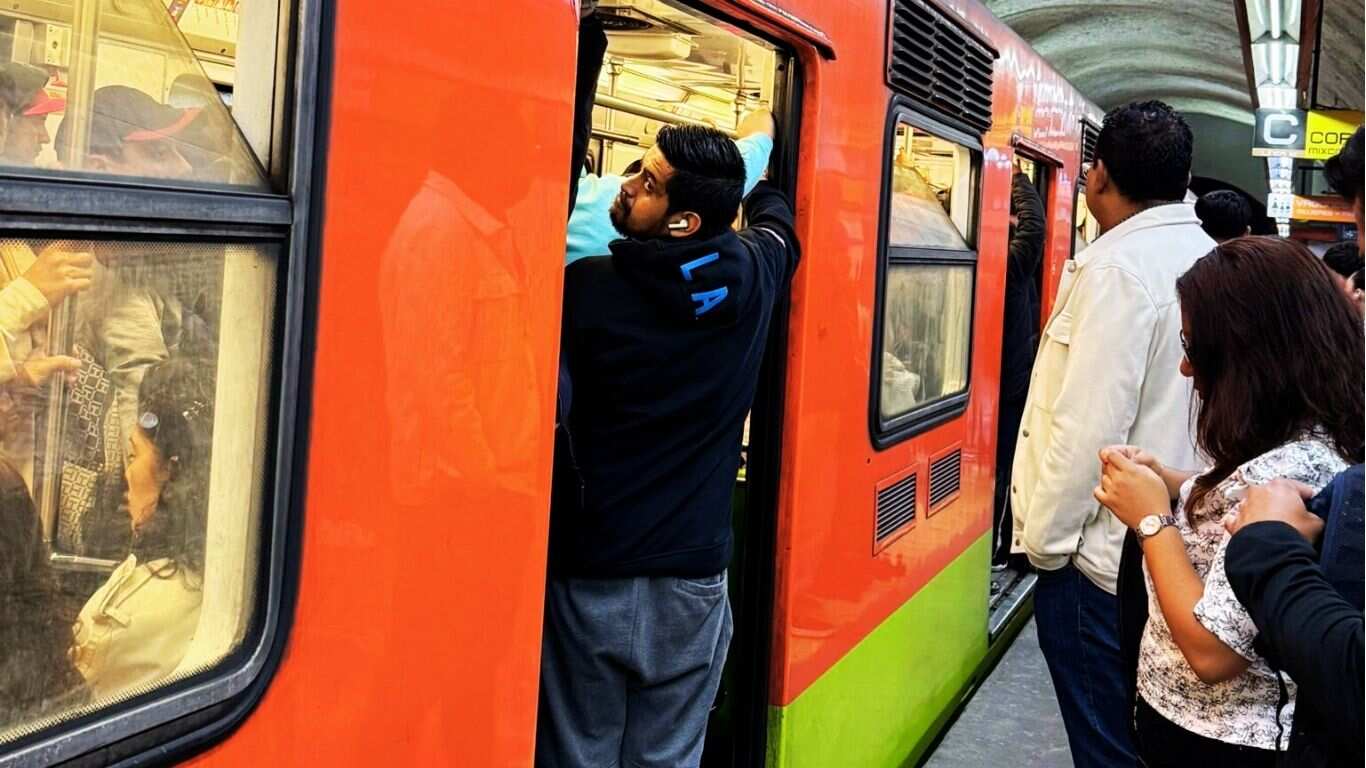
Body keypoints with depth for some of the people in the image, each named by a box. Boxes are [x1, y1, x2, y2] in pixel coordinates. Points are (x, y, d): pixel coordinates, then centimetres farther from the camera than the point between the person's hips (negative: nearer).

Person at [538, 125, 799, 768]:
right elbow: (774, 215, 20)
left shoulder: (588, 288, -14)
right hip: (693, 578, 3)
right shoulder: (751, 279, -5)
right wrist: (750, 159, 40)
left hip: (590, 577, -2)